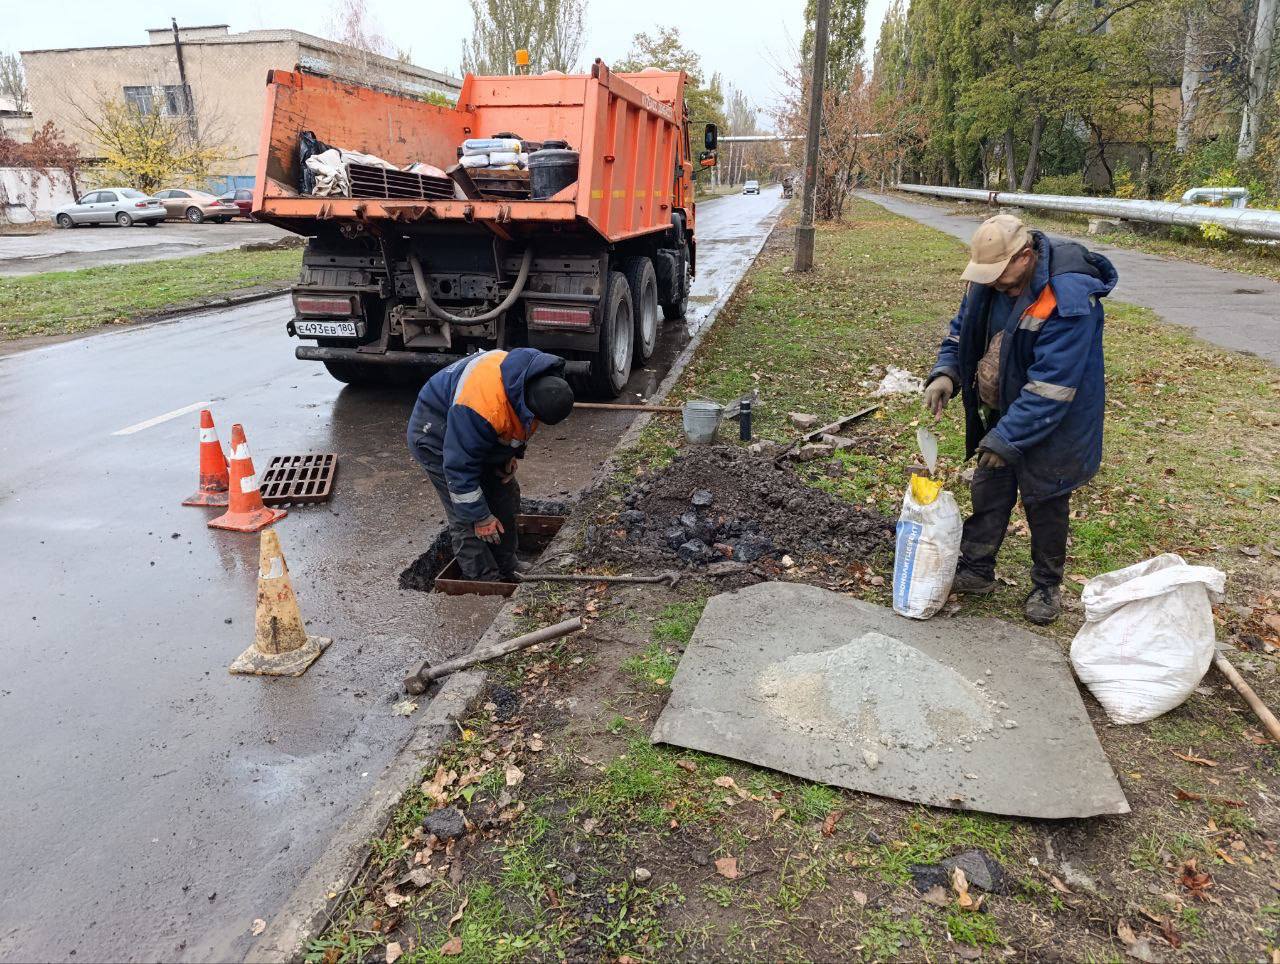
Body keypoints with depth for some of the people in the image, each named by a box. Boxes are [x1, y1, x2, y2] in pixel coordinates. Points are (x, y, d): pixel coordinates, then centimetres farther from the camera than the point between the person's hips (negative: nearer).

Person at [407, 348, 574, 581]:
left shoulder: (545, 382, -18)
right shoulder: (483, 406, -44)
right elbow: (460, 467, -34)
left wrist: (514, 454, 0)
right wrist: (481, 517, -25)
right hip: (437, 435, -8)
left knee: (505, 497, 10)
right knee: (466, 518, -13)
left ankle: (508, 571, 24)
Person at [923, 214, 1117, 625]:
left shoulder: (1068, 299, -31)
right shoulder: (990, 281, -8)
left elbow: (1051, 385, -32)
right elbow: (963, 329, 7)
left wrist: (1005, 438, -30)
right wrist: (945, 373, -11)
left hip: (1050, 426, -6)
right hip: (1000, 413, 7)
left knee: (1044, 503, 9)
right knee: (988, 490, 15)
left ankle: (1047, 586, 29)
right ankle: (976, 570, 31)